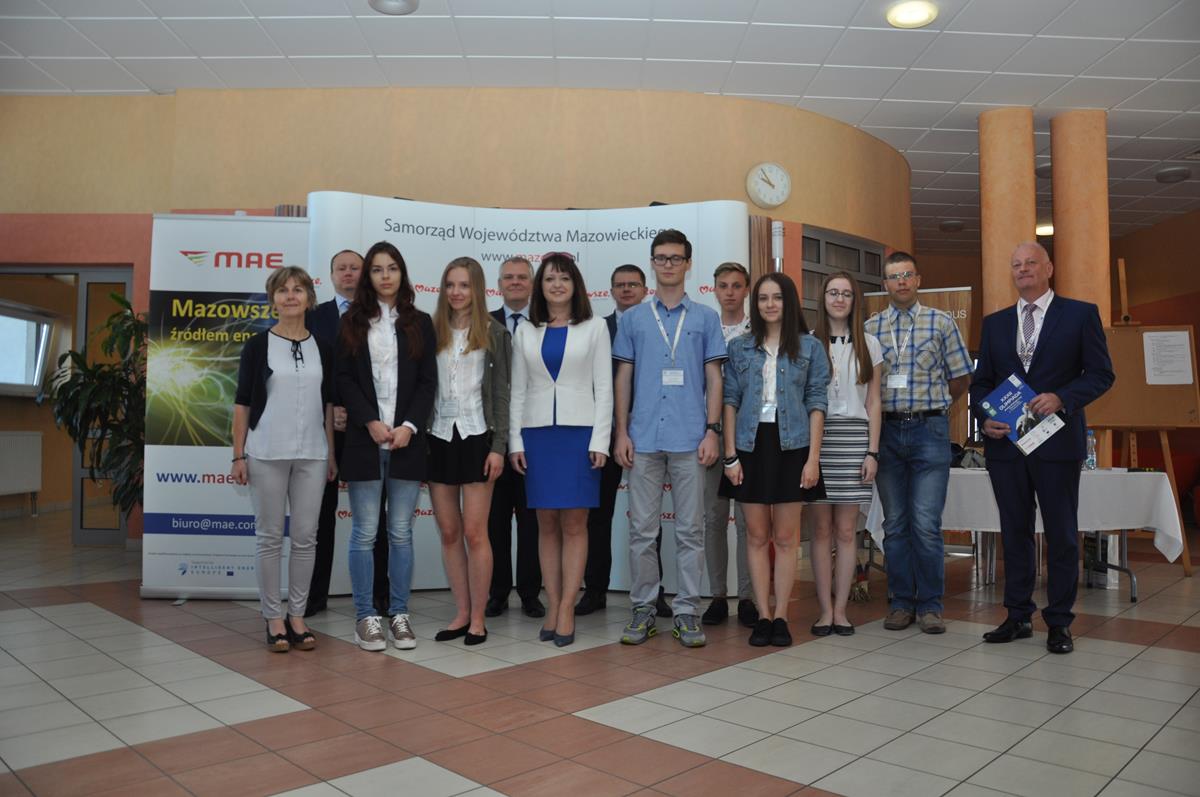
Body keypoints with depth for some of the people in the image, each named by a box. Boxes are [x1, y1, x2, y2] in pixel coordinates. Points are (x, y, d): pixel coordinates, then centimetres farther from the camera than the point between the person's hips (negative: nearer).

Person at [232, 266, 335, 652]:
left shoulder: (322, 347, 8)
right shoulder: (257, 345, 1)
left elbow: (329, 403, 11)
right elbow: (242, 403, 1)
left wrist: (332, 452, 6)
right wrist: (238, 455, -4)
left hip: (311, 454, 2)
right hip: (266, 453, -2)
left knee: (305, 536, 5)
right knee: (270, 535, 3)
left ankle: (297, 615, 16)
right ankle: (273, 618, 13)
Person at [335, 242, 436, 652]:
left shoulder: (420, 323, 10)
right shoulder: (352, 322, 8)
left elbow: (428, 382, 5)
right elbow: (344, 379, 1)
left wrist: (409, 426, -8)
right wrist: (371, 422, -10)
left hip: (407, 438, 1)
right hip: (364, 438, -1)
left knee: (401, 532, 6)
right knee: (365, 533, 2)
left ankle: (399, 614, 15)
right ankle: (365, 616, 11)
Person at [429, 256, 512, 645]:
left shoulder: (493, 332, 1)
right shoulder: (431, 331, 8)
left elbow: (501, 392, -2)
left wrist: (499, 446, -8)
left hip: (476, 437, -3)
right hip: (438, 437, 3)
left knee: (475, 532, -2)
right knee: (449, 533, 8)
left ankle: (478, 618, 10)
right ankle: (461, 613, 20)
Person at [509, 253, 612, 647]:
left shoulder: (595, 327, 5)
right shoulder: (525, 332, 11)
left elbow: (604, 387, 1)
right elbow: (518, 390, 10)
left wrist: (600, 440, -7)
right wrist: (515, 441, 2)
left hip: (579, 431, -2)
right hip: (537, 433, 2)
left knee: (574, 524, -1)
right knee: (547, 524, 5)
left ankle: (566, 610, 4)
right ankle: (552, 608, 12)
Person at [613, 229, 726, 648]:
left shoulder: (706, 318, 8)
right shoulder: (632, 318, 10)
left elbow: (713, 378, 6)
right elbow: (623, 377, 10)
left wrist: (712, 430, -3)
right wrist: (621, 432, 2)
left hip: (689, 439, -1)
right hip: (644, 439, 1)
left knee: (690, 529, 4)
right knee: (642, 529, 5)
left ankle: (687, 610, 14)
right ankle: (643, 609, 16)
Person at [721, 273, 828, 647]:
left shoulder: (810, 346, 3)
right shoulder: (739, 347, 7)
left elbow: (817, 403, 1)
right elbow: (730, 401, 5)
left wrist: (813, 458, -7)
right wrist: (730, 456, -3)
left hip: (791, 447, -1)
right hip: (751, 446, 1)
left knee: (785, 538, 4)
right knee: (757, 536, 6)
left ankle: (780, 616, 14)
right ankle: (763, 616, 15)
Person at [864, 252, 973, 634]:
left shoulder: (941, 322, 5)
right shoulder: (870, 327, 8)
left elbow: (961, 379, 8)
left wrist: (928, 402, 8)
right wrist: (890, 404, 1)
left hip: (929, 430, -2)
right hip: (886, 431, 2)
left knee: (926, 524, -4)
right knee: (894, 524, 7)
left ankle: (930, 605, 9)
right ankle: (902, 602, 17)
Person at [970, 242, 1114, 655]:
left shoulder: (1081, 314, 3)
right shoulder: (995, 323, 12)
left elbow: (1101, 374, -1)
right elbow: (981, 381, 12)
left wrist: (1061, 398, -17)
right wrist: (985, 418, -6)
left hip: (1057, 441, -3)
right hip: (1005, 441, 3)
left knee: (1061, 534, 4)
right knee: (1014, 532, 10)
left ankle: (1059, 622, 15)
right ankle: (1018, 617, 20)